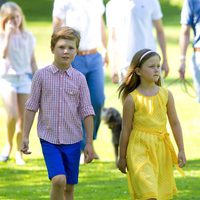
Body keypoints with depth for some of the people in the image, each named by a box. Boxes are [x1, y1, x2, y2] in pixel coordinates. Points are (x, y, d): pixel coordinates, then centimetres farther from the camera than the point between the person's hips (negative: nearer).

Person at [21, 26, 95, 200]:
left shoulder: (79, 79, 0)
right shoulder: (42, 75, -3)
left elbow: (87, 111, 3)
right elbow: (31, 107, 3)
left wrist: (89, 143, 0)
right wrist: (25, 136, 0)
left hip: (73, 140, 2)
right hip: (49, 139, -2)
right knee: (58, 180, -19)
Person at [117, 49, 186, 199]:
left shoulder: (166, 95, 3)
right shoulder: (132, 99, -6)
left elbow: (175, 123, 8)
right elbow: (126, 129, 0)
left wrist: (181, 150, 5)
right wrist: (122, 157, 4)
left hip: (161, 148, 4)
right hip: (140, 148, -4)